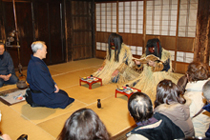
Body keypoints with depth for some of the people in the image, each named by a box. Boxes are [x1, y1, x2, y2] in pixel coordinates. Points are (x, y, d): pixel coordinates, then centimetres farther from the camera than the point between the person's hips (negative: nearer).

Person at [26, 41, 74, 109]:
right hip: (39, 95, -10)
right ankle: (39, 103, 4)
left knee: (64, 93, 20)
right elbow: (43, 83, -26)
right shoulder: (36, 65, -30)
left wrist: (54, 84, 0)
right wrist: (54, 89, -9)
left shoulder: (34, 61, 4)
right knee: (64, 99, -3)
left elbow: (47, 76, 10)